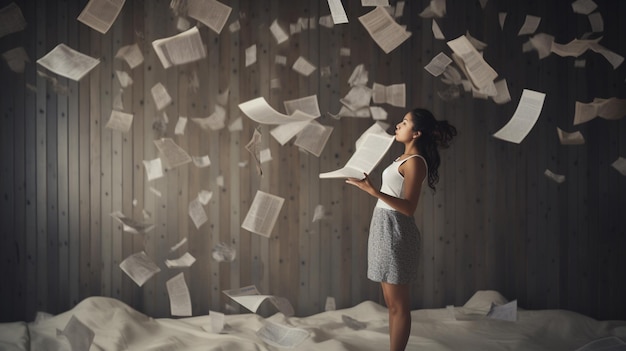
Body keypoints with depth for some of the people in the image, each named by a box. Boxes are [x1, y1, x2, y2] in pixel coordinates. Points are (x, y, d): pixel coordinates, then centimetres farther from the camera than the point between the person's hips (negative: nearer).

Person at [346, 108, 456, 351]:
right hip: (384, 226, 10)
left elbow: (409, 207, -23)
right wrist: (366, 184, 27)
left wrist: (373, 191, -30)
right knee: (392, 302, 15)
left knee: (398, 304, -1)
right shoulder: (404, 158, 14)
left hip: (394, 229, -10)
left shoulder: (415, 162, -15)